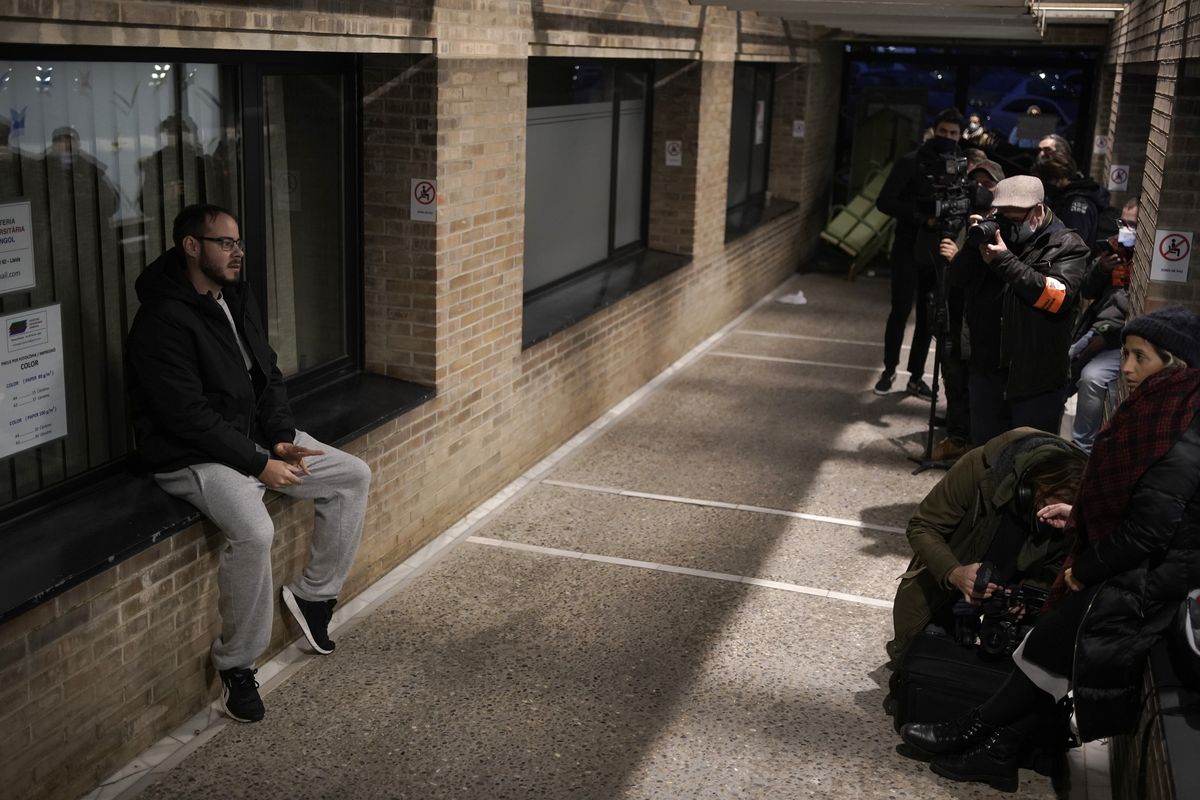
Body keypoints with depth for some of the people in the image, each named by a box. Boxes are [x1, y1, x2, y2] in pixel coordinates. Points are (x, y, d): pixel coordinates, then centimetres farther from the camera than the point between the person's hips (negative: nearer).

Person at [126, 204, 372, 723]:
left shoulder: (239, 298, 7)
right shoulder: (164, 320, -20)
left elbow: (269, 376, 12)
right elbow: (189, 418, -24)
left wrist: (282, 440, -4)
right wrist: (259, 464, -22)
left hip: (257, 436, 9)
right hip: (194, 456, -9)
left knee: (353, 478, 2)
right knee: (254, 532, -33)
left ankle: (313, 595, 14)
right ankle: (236, 666, -13)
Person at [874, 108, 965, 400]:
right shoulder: (910, 162, -4)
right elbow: (885, 201, -10)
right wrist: (923, 219, -18)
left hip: (940, 252, 3)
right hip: (909, 250, -3)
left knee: (929, 316, 6)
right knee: (901, 310, -1)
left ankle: (916, 376, 16)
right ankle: (889, 370, 15)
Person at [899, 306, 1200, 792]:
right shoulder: (1160, 410, 5)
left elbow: (1149, 531, -26)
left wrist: (1085, 570, -12)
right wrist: (1080, 513, 9)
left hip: (1156, 581, -8)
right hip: (1143, 567, 8)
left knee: (1053, 645, -1)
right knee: (1059, 644, 6)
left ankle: (972, 733, 12)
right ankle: (1000, 750, 11)